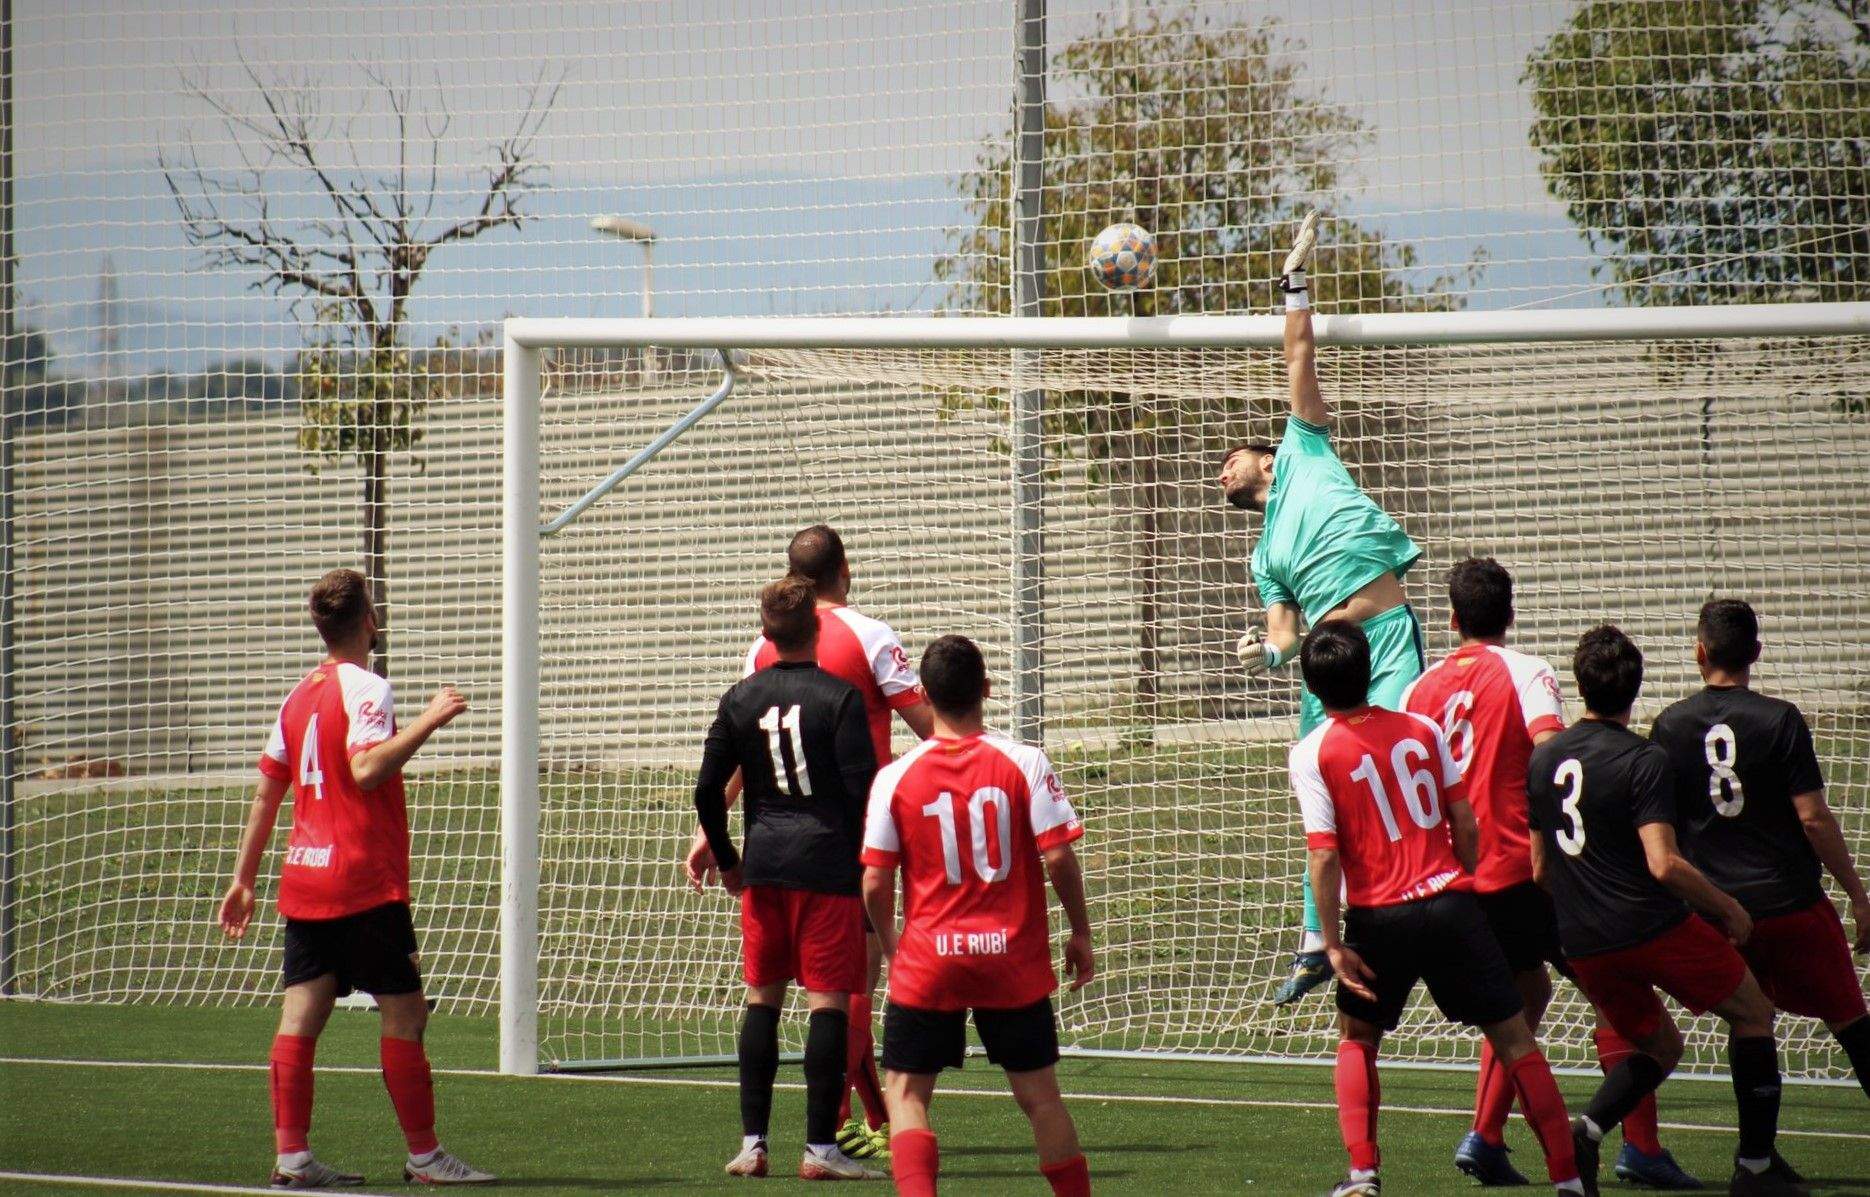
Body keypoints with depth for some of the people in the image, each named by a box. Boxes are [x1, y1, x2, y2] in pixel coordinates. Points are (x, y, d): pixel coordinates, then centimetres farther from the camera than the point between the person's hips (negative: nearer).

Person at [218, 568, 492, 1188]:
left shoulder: (300, 695, 13)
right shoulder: (365, 689, -10)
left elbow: (266, 792, 16)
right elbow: (366, 770, -26)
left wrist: (243, 880, 20)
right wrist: (427, 722, -23)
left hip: (303, 879, 7)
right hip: (364, 882, -7)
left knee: (300, 1016, 2)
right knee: (404, 1014, -1)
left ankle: (291, 1155, -1)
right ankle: (423, 1155, 1)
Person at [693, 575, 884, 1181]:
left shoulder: (741, 699, 6)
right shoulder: (839, 697, -7)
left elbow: (708, 789, 8)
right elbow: (863, 790, -10)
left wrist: (725, 859, 20)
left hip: (763, 865, 4)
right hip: (827, 865, -4)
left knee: (762, 999, 12)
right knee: (828, 1001, -3)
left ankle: (752, 1143, 11)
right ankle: (820, 1148, -5)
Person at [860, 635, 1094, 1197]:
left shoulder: (896, 777, -4)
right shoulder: (1024, 763, -5)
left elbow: (874, 885, -4)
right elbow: (1058, 857, -8)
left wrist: (890, 944, 14)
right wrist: (1081, 934, 5)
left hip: (928, 961, -1)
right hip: (1015, 960, 1)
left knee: (906, 1093, 6)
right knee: (1040, 1094, 12)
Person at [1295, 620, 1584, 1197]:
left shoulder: (1311, 755, -5)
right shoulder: (1422, 729, 5)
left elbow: (1324, 855, -11)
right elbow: (1466, 826, 5)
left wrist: (1333, 943, -7)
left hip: (1379, 916, -1)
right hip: (1451, 901, 1)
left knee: (1356, 1039, 21)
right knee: (1514, 1037, 7)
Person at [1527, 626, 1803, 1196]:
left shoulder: (1542, 759, 7)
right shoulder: (1643, 760, -12)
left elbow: (1539, 868, 12)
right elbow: (1663, 864, -20)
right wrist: (1728, 908, -7)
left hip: (1583, 945, 6)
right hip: (1656, 929, -6)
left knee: (1661, 1046, 23)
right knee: (1753, 1014, 14)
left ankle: (1585, 1132, -4)